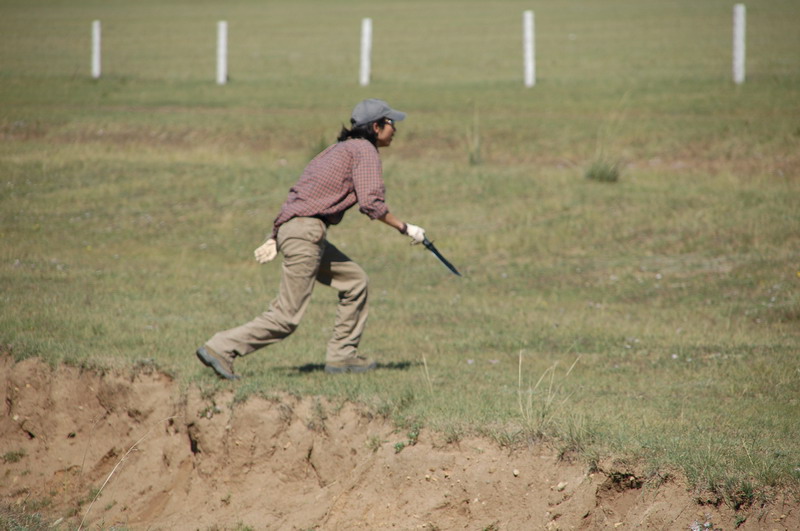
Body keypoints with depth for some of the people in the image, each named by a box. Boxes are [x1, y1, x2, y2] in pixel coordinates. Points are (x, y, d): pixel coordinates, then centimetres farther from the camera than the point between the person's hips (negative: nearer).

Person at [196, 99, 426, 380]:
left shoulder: (340, 148, 25)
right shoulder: (364, 150, -2)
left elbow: (300, 193, 21)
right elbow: (371, 204, -14)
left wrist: (275, 239, 19)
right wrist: (405, 228, -3)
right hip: (306, 230, -10)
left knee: (355, 281, 19)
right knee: (286, 317, -10)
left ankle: (342, 355, 18)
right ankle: (221, 348, -13)